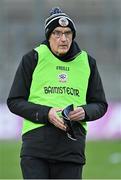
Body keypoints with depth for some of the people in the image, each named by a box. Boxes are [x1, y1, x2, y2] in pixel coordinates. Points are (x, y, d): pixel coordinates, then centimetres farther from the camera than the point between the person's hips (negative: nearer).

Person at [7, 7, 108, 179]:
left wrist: (85, 112, -6)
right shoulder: (33, 59, 5)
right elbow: (14, 102, 4)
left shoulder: (87, 62, 13)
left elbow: (100, 105, 18)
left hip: (72, 147, 3)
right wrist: (46, 114, -12)